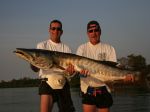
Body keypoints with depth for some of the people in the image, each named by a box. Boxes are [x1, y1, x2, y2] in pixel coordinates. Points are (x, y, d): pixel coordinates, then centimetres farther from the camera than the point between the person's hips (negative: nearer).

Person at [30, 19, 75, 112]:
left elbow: (71, 65, 7)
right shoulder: (42, 45, 3)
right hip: (48, 83, -3)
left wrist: (71, 70, -17)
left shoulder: (66, 48, 13)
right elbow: (35, 68, -7)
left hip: (63, 84, 4)